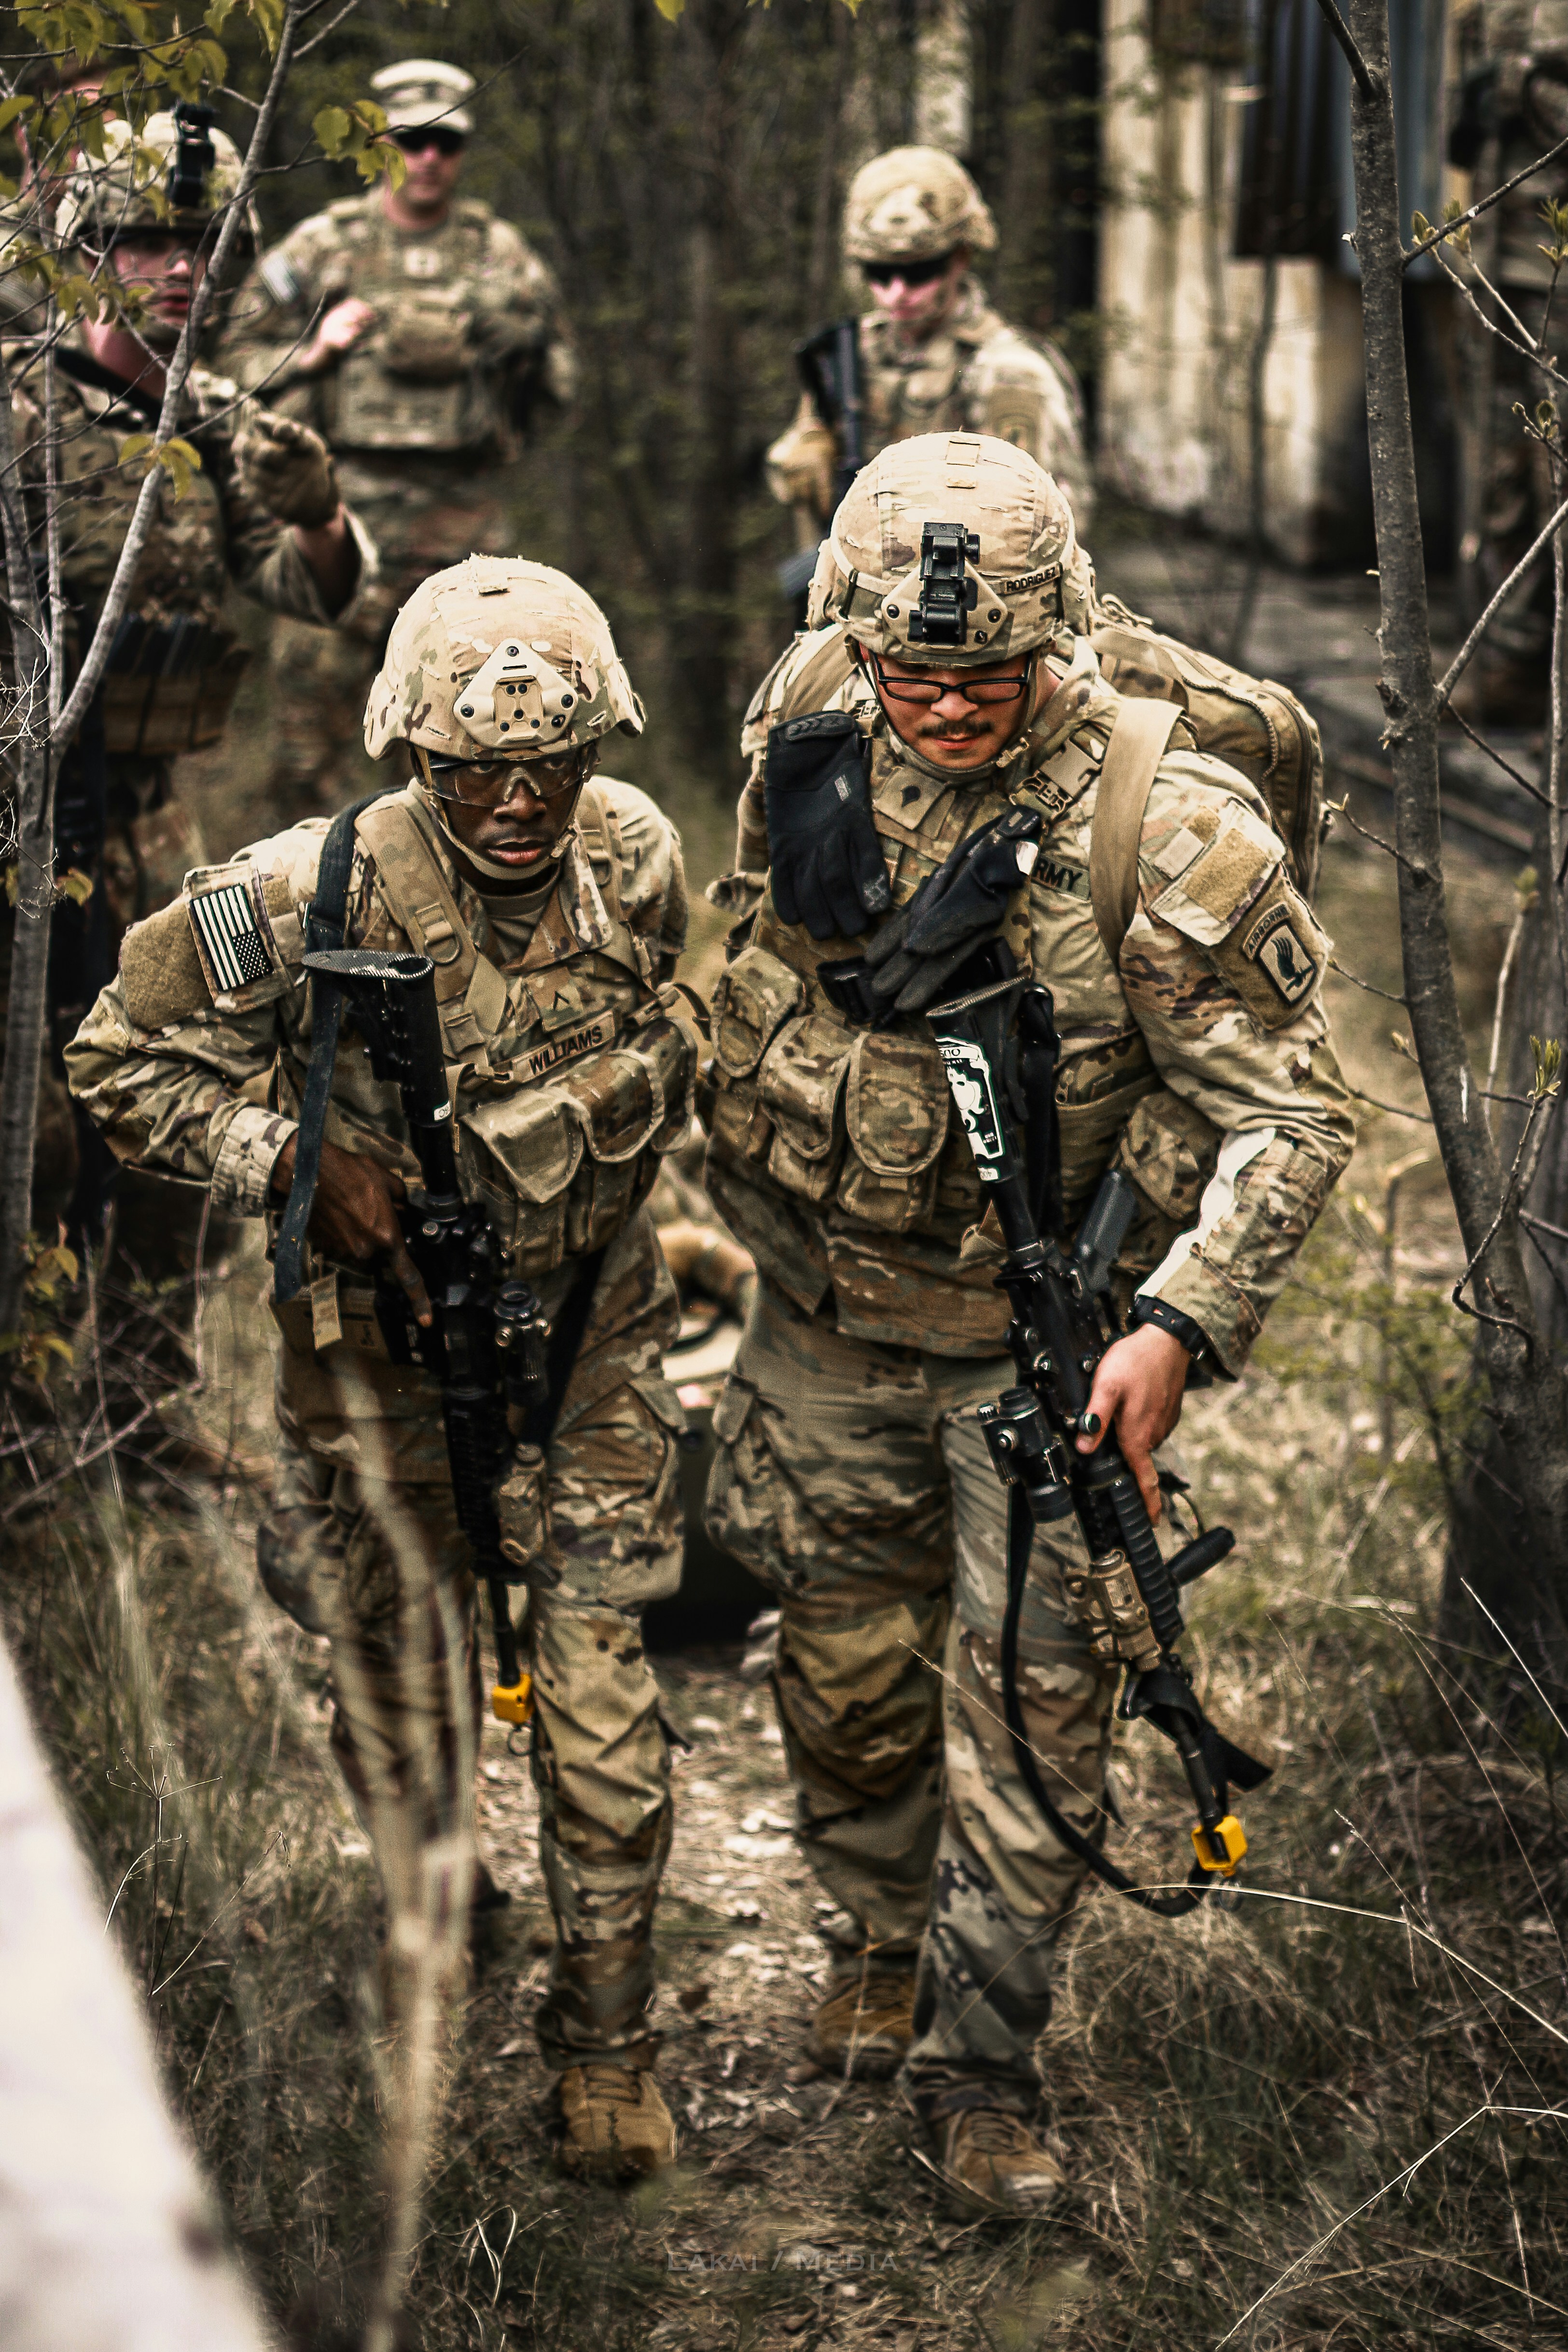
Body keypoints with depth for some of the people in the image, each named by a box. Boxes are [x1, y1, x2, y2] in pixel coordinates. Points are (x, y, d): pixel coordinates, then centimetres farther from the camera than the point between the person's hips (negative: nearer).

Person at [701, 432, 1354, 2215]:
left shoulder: (1164, 831, -25)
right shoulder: (807, 731, -10)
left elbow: (1290, 1115, -19)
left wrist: (1179, 1329, -28)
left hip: (1049, 1335, -4)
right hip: (829, 1313, 4)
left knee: (1030, 1702, 1)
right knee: (847, 1664, 18)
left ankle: (977, 2069, 17)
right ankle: (880, 1939, 43)